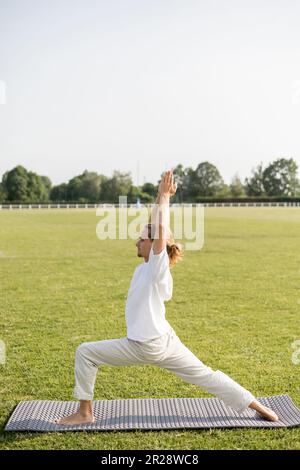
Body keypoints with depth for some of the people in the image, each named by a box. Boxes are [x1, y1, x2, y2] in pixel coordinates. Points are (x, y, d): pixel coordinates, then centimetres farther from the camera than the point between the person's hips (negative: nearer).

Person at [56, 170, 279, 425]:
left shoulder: (158, 266, -16)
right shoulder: (148, 265, 5)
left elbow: (161, 229, -26)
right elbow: (155, 226, 10)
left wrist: (165, 196, -19)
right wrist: (162, 196, 5)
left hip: (147, 347, -9)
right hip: (164, 342, 9)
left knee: (85, 353, -2)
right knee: (205, 375, 14)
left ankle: (85, 413, 8)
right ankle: (259, 408, 17)